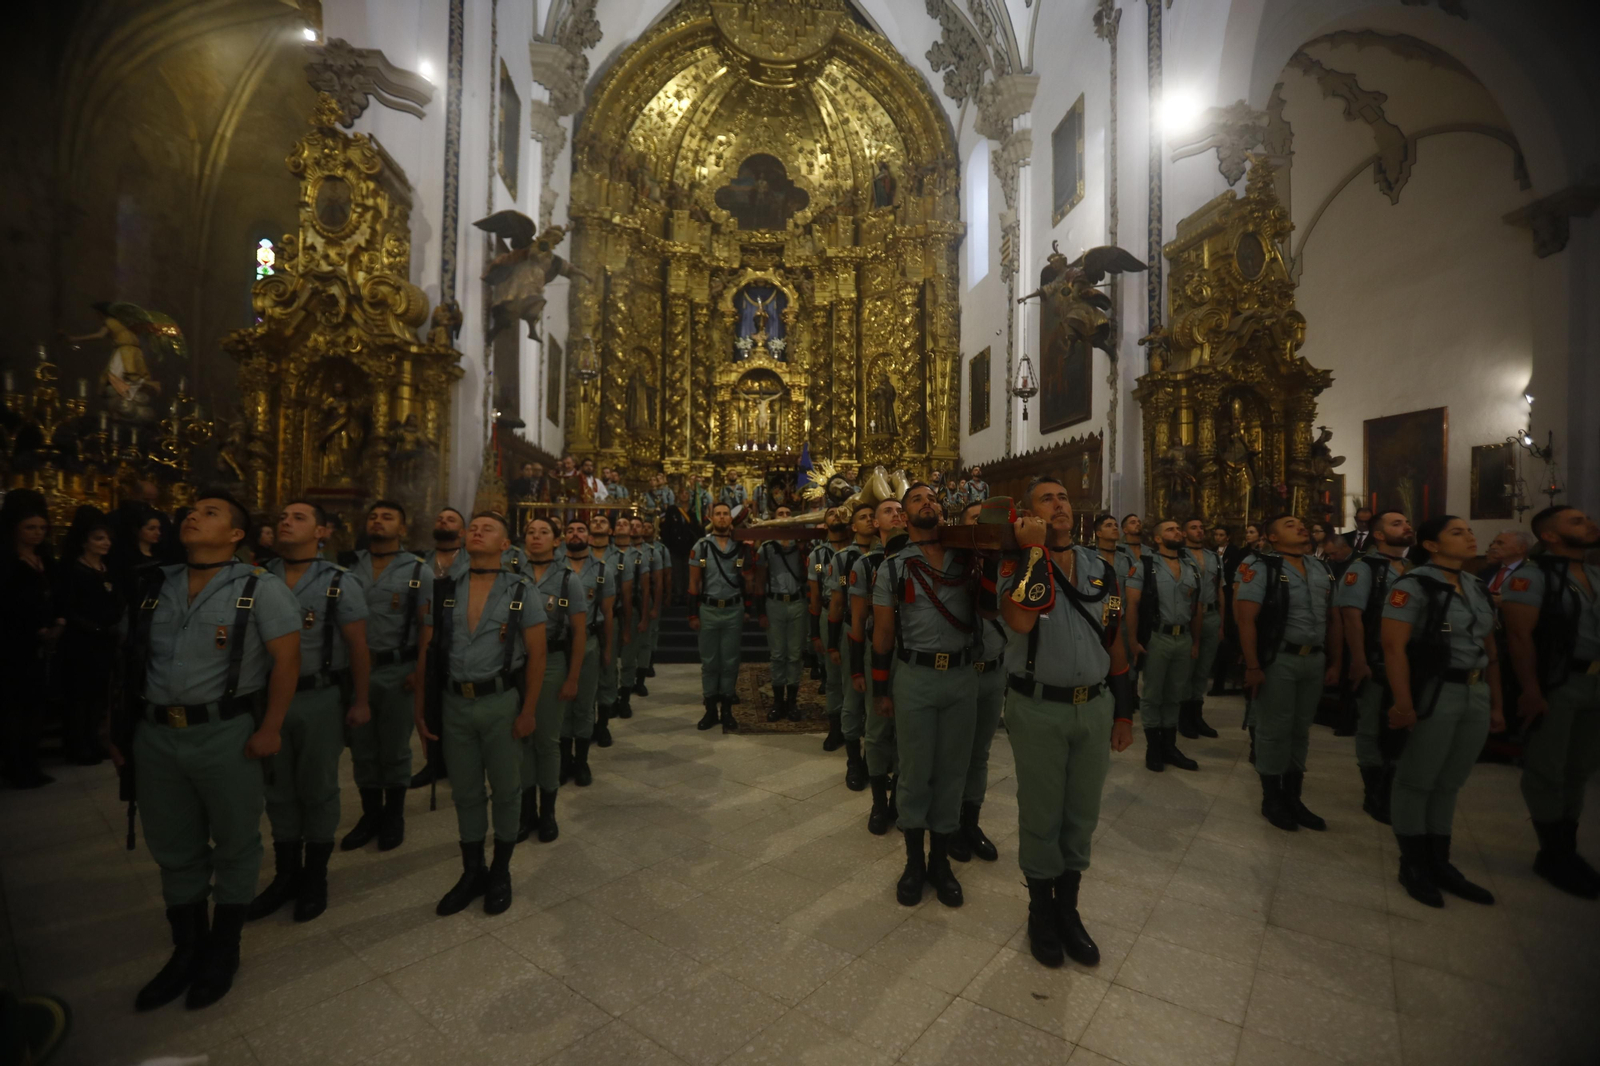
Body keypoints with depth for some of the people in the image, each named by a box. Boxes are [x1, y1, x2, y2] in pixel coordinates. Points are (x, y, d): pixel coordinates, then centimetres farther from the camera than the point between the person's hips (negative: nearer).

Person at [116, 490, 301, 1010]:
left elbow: (286, 659, -12)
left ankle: (223, 950, 28)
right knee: (173, 848, 17)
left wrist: (270, 729, -17)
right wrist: (120, 728, 10)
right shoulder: (155, 586, 10)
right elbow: (130, 661, 14)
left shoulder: (260, 588, -7)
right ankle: (186, 949, 35)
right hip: (155, 735, 5)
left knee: (234, 845, 9)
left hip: (227, 734, -5)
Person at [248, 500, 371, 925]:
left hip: (319, 699, -3)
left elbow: (357, 646, -7)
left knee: (317, 789, 10)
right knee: (279, 790, 16)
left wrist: (360, 701, -7)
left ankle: (315, 878, 29)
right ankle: (286, 875, 35)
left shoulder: (339, 582, -8)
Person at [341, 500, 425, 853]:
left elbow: (427, 626, -6)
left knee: (394, 748, 9)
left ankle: (394, 816, 26)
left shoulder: (417, 570, -2)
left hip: (397, 670, -3)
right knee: (362, 746, 13)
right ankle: (370, 814, 30)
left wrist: (420, 671, -13)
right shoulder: (350, 567, 6)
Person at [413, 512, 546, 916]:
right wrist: (420, 706, 2)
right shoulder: (441, 590, 4)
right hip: (454, 703, 3)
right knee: (465, 792, 15)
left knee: (505, 789, 11)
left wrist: (528, 711, -10)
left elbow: (536, 654, -6)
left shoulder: (520, 592, -5)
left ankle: (500, 873, 32)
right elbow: (425, 651, 6)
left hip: (501, 701, -2)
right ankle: (472, 873, 35)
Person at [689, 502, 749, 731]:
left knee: (730, 661, 7)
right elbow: (694, 583, 0)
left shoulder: (742, 547, 2)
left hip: (734, 610, 1)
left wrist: (749, 609, 1)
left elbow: (747, 580, 6)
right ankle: (710, 709, 19)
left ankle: (727, 710, 18)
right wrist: (693, 614, -4)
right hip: (708, 610, 0)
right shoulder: (701, 546, -2)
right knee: (709, 661, 7)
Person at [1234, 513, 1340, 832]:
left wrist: (1334, 662, 11)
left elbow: (1331, 618, 15)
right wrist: (1252, 666, -19)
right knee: (1274, 730, 4)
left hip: (1314, 659, 6)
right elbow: (1245, 618, -16)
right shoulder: (1261, 566, -9)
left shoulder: (1321, 569, 12)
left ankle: (1293, 797, 29)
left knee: (1301, 730, 15)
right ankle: (1272, 799, 19)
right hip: (1277, 660, -6)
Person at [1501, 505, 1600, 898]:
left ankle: (1567, 850, 27)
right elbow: (1520, 635, -17)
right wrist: (1530, 689, -22)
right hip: (1555, 684, -7)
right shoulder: (1530, 575, -11)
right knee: (1547, 771, 3)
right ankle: (1554, 854, 15)